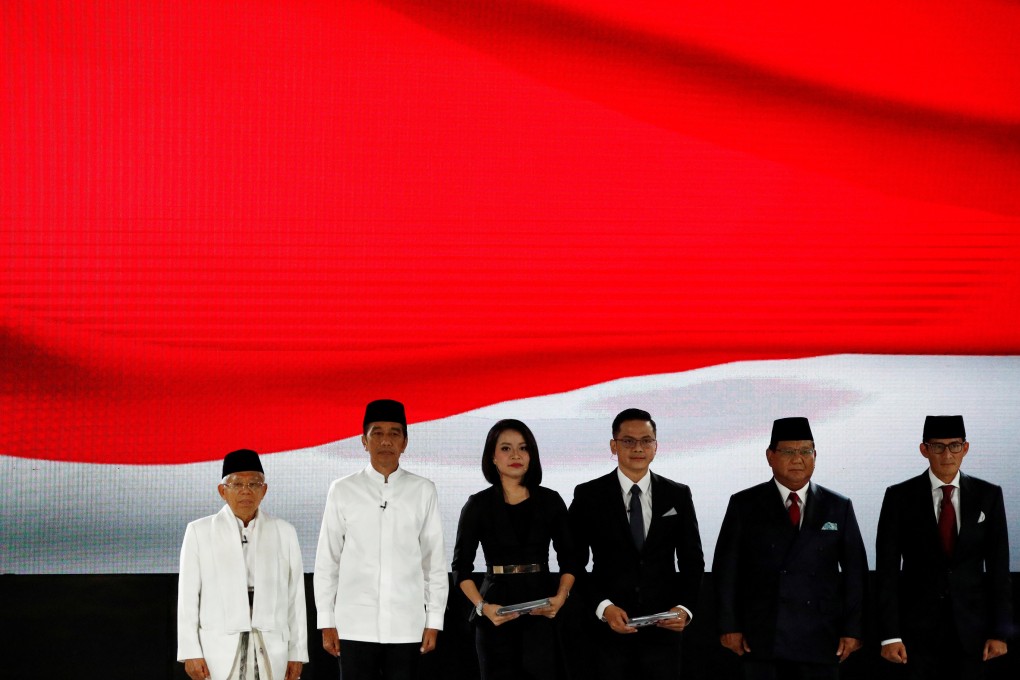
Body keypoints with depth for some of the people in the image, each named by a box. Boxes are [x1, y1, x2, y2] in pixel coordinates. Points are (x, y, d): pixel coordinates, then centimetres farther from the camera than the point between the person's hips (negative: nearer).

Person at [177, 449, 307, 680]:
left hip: (269, 651, 2)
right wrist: (190, 652, -4)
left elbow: (295, 596, 8)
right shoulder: (199, 531, 6)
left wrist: (297, 654, 4)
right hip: (219, 649, -1)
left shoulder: (285, 533, 10)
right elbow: (187, 595, 3)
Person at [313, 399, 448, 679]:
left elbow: (435, 561, 7)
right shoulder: (343, 491, 3)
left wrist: (434, 621, 4)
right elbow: (326, 561, 6)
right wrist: (326, 621, 3)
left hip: (406, 627, 0)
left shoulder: (422, 492, 4)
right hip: (355, 626, 0)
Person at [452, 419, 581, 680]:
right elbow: (461, 567, 4)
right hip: (497, 614, -1)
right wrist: (482, 606, -11)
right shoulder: (478, 505, 2)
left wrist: (561, 598, -9)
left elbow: (569, 560, 9)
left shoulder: (550, 501, 6)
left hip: (543, 611, 1)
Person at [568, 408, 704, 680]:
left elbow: (692, 560, 9)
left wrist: (685, 607, -6)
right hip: (607, 629, -1)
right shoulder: (588, 496, 1)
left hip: (663, 629, 1)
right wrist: (603, 607, -13)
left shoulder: (678, 495, 7)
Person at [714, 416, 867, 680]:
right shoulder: (744, 505, 6)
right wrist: (729, 626, -3)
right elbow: (726, 570, 4)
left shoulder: (839, 507, 9)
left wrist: (853, 629, 1)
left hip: (821, 639, 1)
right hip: (762, 641, -1)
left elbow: (855, 572, 8)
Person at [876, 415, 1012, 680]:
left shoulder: (988, 496, 3)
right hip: (918, 628, -1)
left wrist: (1000, 631, 0)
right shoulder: (900, 497, -1)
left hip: (971, 628, 1)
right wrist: (889, 634, -10)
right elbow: (887, 569, -3)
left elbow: (999, 567, 4)